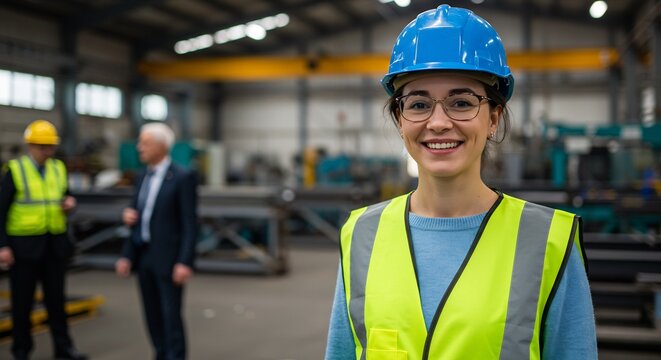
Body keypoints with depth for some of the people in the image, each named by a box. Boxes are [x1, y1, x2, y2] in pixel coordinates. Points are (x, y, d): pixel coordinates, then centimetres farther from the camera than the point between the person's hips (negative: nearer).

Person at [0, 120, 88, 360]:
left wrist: (69, 203, -5)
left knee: (56, 298, 8)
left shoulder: (58, 169, 8)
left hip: (54, 244, 4)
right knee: (22, 301, 7)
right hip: (24, 245, -4)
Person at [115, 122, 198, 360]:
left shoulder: (183, 177, -10)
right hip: (143, 256, 7)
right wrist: (128, 217, 0)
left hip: (168, 258, -7)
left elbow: (190, 223, -14)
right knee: (152, 316, 11)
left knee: (171, 316, -5)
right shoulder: (144, 177, 13)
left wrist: (185, 262, -19)